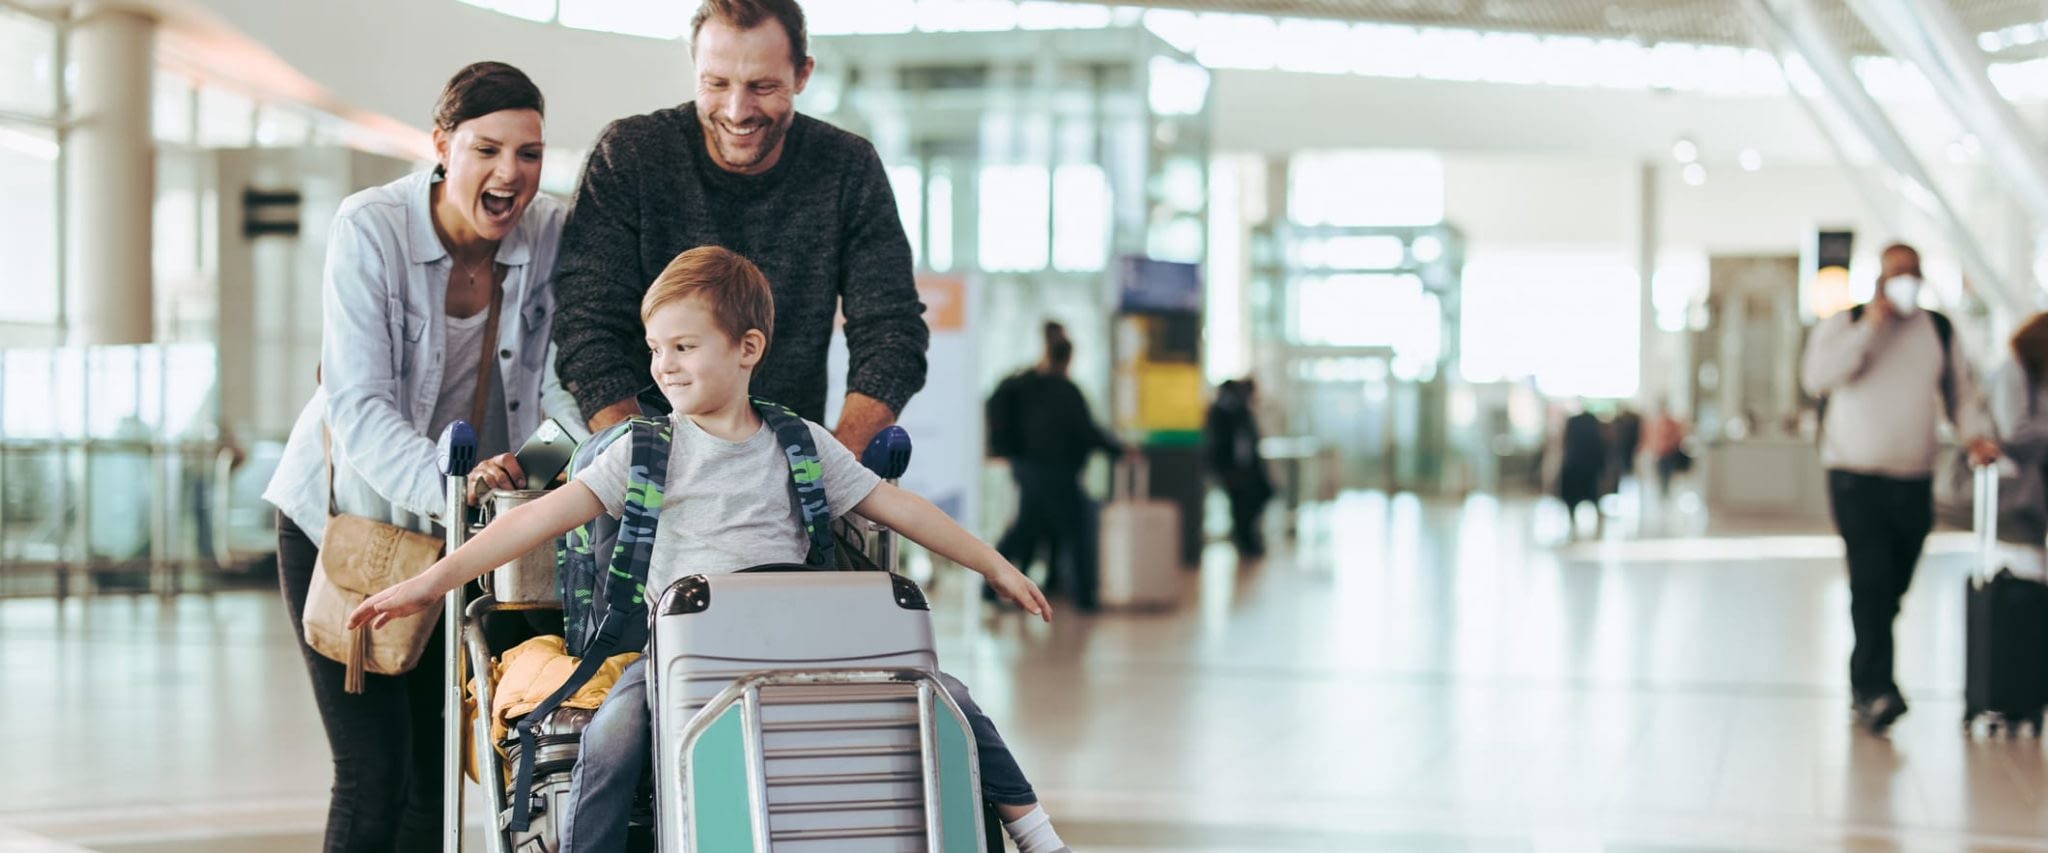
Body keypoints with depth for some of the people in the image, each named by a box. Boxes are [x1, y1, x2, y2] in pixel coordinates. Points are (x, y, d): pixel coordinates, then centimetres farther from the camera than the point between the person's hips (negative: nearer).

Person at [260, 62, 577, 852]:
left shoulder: (553, 236, -10)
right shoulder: (370, 230, -20)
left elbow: (568, 381, -4)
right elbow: (358, 407, -28)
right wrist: (446, 482, -46)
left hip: (455, 534, 4)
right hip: (341, 518, -3)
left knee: (437, 778, 4)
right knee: (374, 777, -10)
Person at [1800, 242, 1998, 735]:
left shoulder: (1939, 331, 12)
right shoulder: (1846, 324, 2)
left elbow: (1961, 389, 17)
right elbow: (1817, 376, -14)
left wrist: (1975, 434, -3)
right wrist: (1871, 326, -14)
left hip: (1915, 480, 4)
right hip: (1857, 476, -4)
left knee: (1892, 589, 7)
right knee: (1871, 582, -16)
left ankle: (1864, 686, 20)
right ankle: (1876, 689, -19)